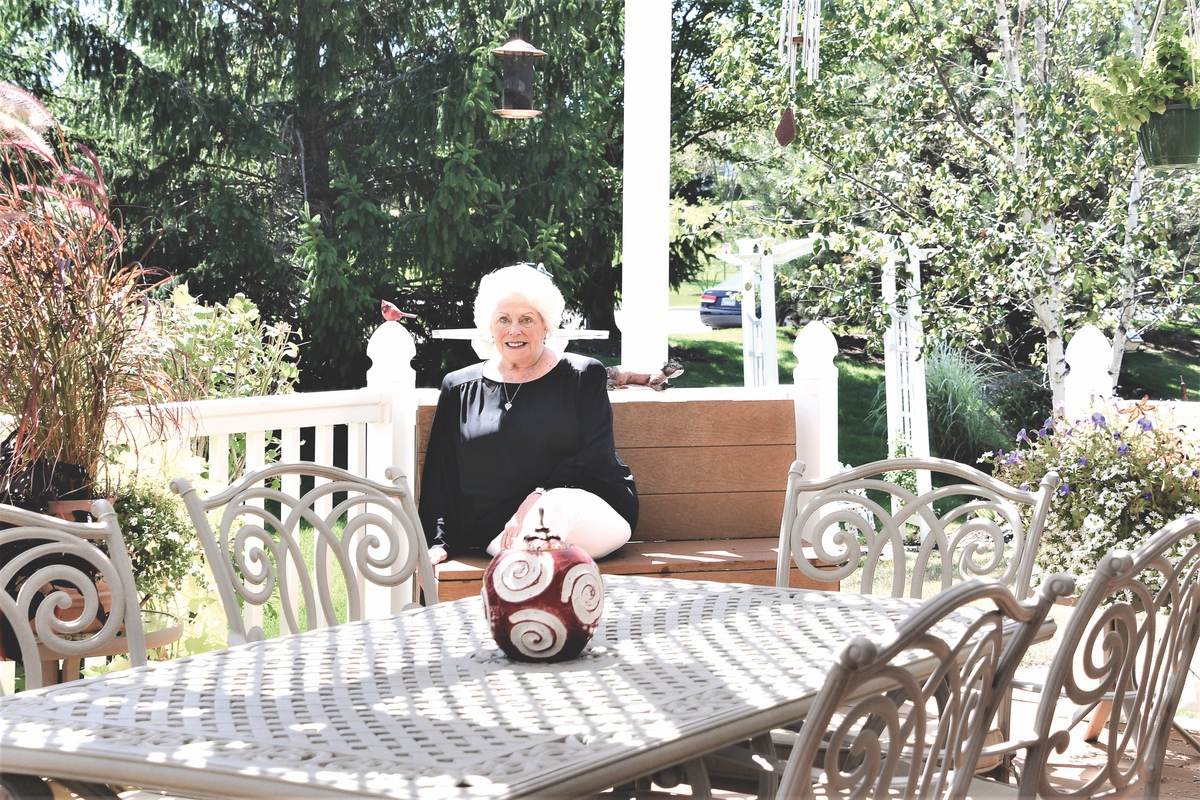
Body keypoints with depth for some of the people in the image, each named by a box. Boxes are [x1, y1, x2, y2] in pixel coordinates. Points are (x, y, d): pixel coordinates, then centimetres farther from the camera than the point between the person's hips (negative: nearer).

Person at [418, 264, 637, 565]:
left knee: (557, 504, -39)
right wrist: (437, 542, 1)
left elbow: (596, 461, -2)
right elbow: (441, 477, 15)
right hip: (498, 530, 1)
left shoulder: (584, 376, 9)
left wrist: (539, 499, -17)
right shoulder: (459, 389, 17)